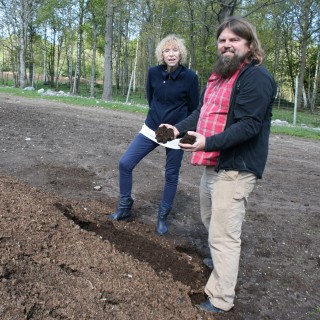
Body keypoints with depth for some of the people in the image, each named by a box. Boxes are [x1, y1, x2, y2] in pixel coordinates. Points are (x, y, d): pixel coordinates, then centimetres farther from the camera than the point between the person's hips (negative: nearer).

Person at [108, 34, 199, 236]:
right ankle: (125, 209, 15)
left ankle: (163, 217, 27)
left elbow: (194, 110, -3)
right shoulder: (154, 72, -3)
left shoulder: (190, 77, -13)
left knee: (171, 176, 7)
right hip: (151, 128, 4)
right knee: (125, 163, -3)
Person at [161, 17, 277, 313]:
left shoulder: (256, 77, -16)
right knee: (212, 221, 26)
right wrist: (179, 129, 4)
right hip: (213, 165, 10)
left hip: (235, 169, -10)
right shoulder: (219, 75, 16)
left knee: (223, 234, -5)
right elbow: (202, 112, 19)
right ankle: (221, 263, 51)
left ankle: (220, 300, 9)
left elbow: (249, 125, -25)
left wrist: (208, 142, -35)